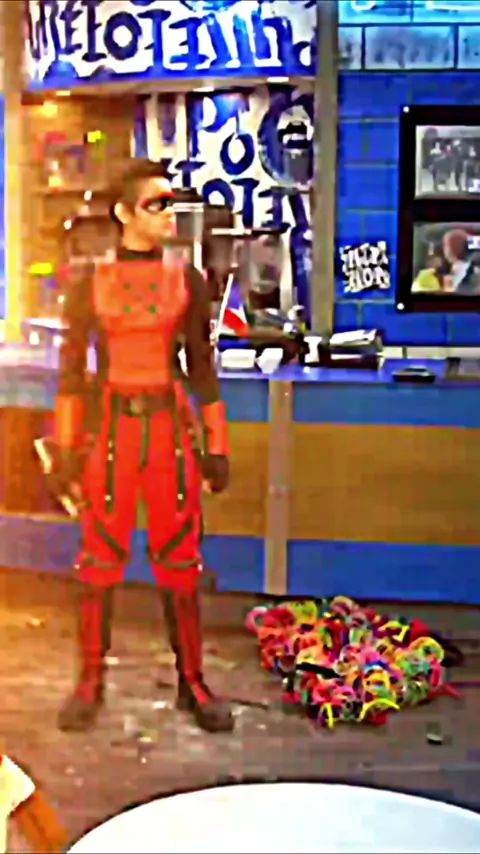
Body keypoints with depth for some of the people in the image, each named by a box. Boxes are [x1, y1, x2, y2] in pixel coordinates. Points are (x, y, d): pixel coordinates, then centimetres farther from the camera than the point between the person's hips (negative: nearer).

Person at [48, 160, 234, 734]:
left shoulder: (186, 280, 5)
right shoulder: (89, 281, 2)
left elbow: (202, 366, 7)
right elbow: (71, 367, 4)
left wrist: (217, 447, 5)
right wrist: (65, 448, 0)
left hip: (172, 428, 1)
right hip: (112, 429, -1)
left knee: (179, 563, 5)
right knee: (99, 561, 3)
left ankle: (192, 683, 17)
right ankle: (90, 683, 17)